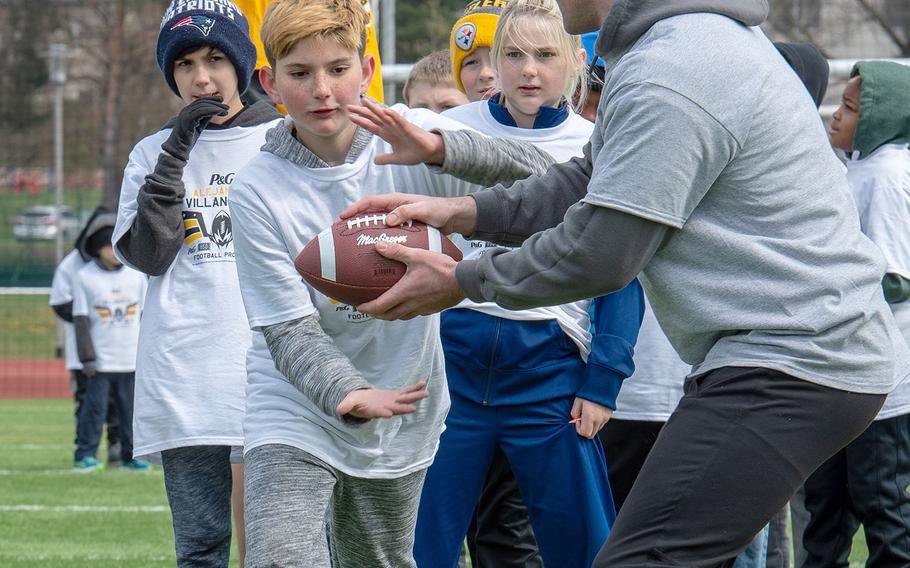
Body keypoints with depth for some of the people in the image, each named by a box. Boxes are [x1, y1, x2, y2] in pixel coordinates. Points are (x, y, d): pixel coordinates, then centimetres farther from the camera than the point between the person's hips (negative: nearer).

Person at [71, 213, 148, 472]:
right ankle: (86, 455, 2)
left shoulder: (136, 275, 7)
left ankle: (130, 455, 14)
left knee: (132, 408, 5)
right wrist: (87, 358, -9)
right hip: (101, 361, -3)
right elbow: (81, 320, -4)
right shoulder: (84, 277, -3)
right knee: (95, 407, -6)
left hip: (132, 360, 3)